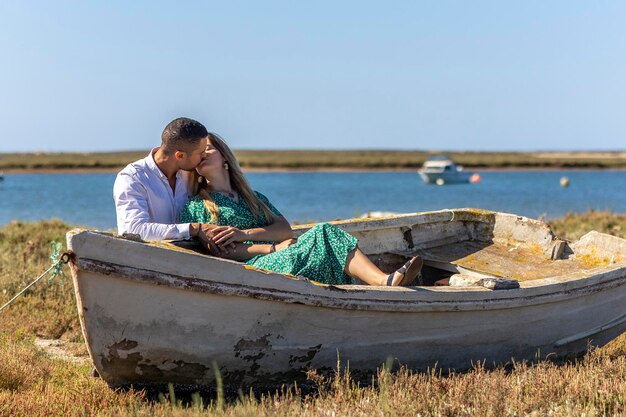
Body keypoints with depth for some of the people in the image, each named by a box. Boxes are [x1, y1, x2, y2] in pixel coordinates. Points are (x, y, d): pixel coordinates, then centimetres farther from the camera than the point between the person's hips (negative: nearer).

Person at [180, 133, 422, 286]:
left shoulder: (254, 197, 31)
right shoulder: (195, 207, 14)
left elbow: (285, 229, 14)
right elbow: (218, 251, -2)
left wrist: (245, 234, -6)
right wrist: (273, 248, -10)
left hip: (279, 257, 6)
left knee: (327, 233, -23)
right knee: (320, 236, -27)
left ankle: (386, 280, -44)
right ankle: (385, 283, -44)